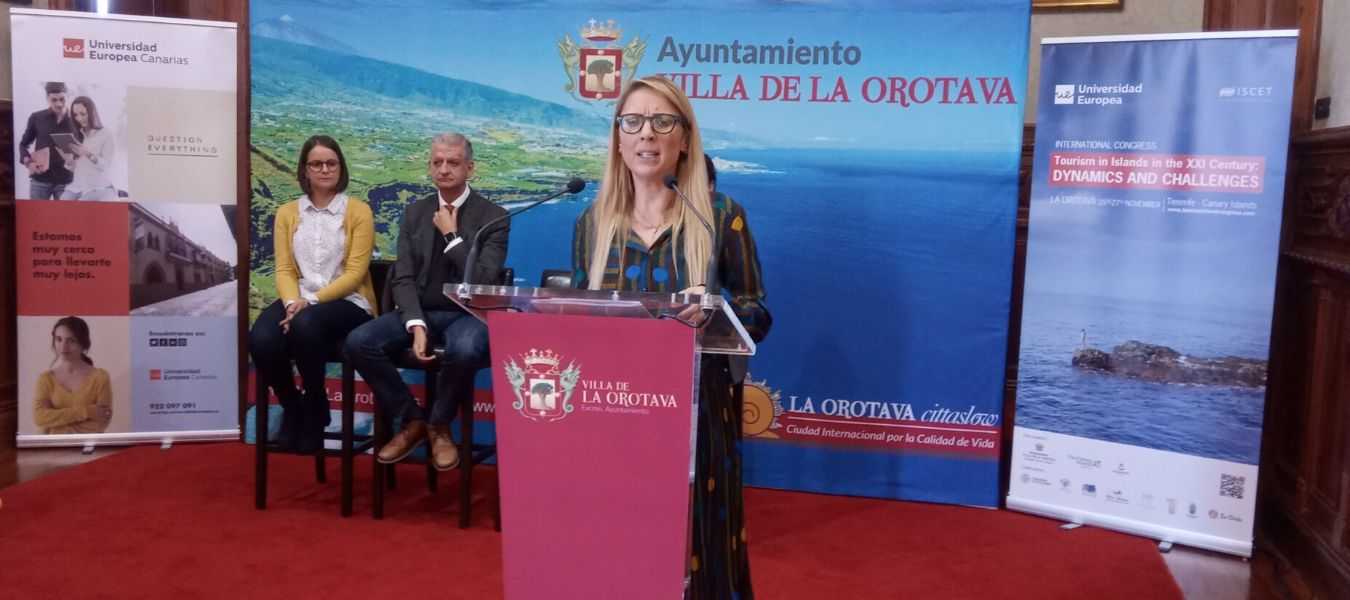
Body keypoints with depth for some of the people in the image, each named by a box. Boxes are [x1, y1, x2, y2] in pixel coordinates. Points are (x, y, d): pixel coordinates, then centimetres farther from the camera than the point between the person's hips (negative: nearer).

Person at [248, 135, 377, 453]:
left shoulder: (359, 211, 2)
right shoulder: (287, 213, 13)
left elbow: (355, 272, -6)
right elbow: (284, 270, 6)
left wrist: (312, 301, -19)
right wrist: (292, 302, -17)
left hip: (346, 302, -3)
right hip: (298, 300, 3)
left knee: (306, 326, -37)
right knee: (261, 339, -29)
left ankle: (315, 407, -9)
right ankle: (292, 407, 1)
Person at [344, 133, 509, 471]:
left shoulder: (494, 217, -4)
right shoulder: (414, 213, 8)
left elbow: (483, 281, -15)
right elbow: (403, 278, 1)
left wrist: (451, 235, -14)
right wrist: (416, 325, -17)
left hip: (467, 314, -4)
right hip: (421, 311, 4)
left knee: (465, 350, -39)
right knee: (358, 342, -21)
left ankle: (439, 424, -8)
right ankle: (412, 419, -1)